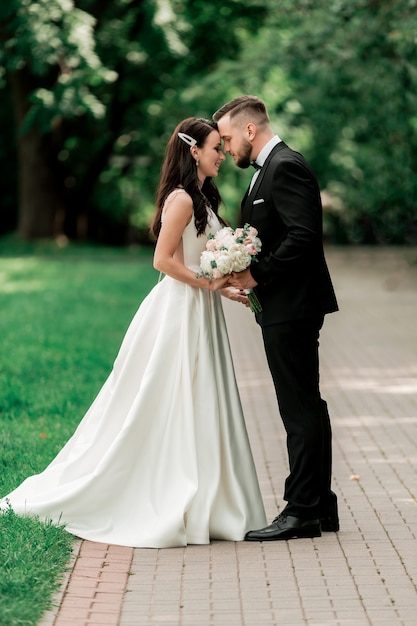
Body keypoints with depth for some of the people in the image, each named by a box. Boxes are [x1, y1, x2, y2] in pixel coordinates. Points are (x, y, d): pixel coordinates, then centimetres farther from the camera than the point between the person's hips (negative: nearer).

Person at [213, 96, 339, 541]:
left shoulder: (285, 167, -14)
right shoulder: (270, 168, 19)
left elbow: (303, 236, -23)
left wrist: (257, 275, -17)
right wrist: (248, 273, 6)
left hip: (291, 307, -11)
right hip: (287, 308, 11)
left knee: (300, 409, -7)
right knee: (306, 406, 13)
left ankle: (302, 512, -3)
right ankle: (320, 506, 20)